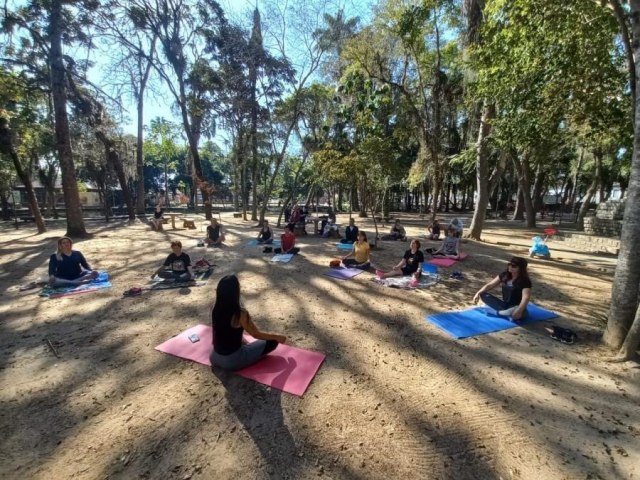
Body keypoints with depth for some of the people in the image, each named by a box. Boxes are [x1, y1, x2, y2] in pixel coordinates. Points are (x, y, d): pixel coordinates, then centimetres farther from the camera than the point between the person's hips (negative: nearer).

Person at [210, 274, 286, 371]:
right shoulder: (240, 313, -26)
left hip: (214, 358, 6)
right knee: (273, 341, 0)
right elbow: (256, 334, -12)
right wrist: (278, 337, 2)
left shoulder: (216, 309, -8)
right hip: (232, 361, -6)